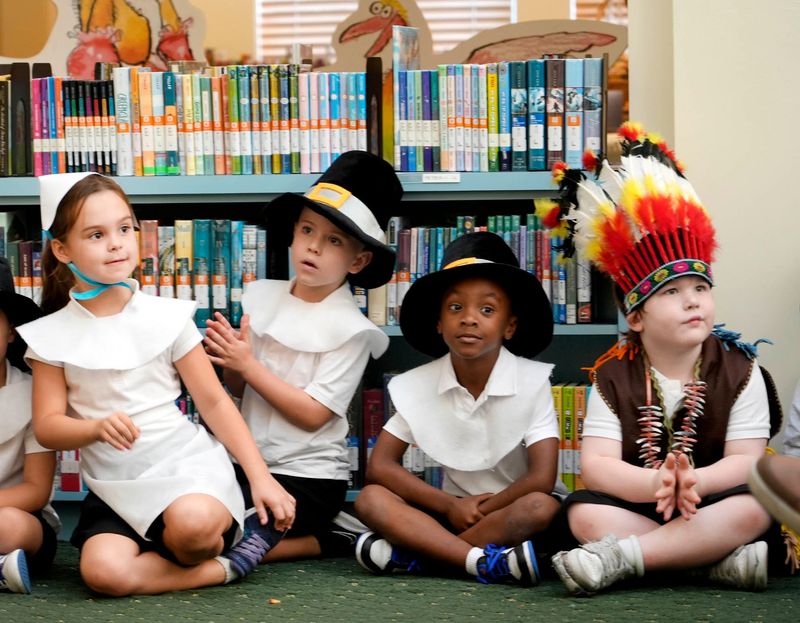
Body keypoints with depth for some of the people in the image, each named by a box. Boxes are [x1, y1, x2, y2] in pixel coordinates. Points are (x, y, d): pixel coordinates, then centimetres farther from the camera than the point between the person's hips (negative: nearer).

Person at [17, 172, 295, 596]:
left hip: (187, 464, -1)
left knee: (192, 521, -38)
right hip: (115, 487, 1)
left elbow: (214, 403, 4)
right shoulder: (53, 337, 2)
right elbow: (47, 426, 0)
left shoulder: (167, 317, 0)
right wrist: (97, 427, -23)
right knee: (105, 571, -30)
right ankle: (226, 567, -12)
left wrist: (261, 478, -4)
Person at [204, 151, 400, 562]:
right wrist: (228, 362, -12)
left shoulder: (350, 330, -11)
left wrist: (247, 364, -16)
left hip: (308, 476, -7)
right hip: (251, 465, 7)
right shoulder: (262, 296, 4)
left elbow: (313, 414, -16)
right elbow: (240, 389, 10)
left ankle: (329, 540, 0)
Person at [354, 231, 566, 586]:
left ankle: (407, 553, -28)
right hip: (453, 510, 3)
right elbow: (379, 466, -6)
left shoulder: (532, 382, -12)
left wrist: (478, 510, -14)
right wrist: (450, 507, -14)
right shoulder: (418, 385, -4)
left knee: (540, 507, -36)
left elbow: (542, 478, -19)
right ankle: (486, 561, -34)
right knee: (371, 499, -20)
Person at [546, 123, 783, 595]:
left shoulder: (739, 370, -2)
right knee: (584, 512, -28)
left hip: (710, 505, 0)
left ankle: (619, 556, -33)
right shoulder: (613, 377, -1)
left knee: (753, 506, -32)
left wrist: (693, 482, -34)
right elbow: (597, 465, -11)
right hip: (639, 504, 1)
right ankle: (719, 559, -29)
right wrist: (655, 483, -34)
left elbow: (746, 461, -11)